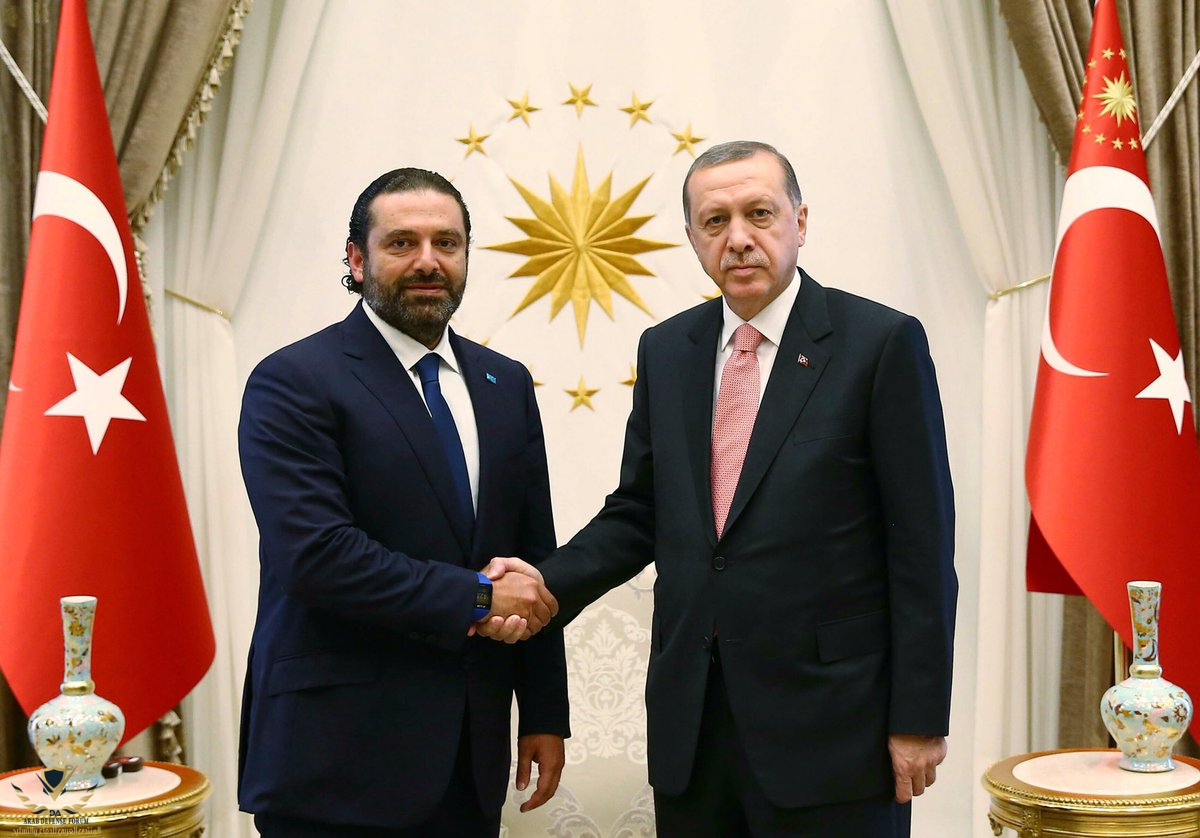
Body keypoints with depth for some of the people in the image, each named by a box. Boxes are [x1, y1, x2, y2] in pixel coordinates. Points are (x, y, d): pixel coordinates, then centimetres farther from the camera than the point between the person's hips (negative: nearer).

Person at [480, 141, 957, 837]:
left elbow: (922, 544, -7)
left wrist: (919, 716, -9)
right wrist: (549, 584, -5)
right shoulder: (665, 351, 9)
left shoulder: (883, 342, -7)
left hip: (827, 716, -4)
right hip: (691, 719, 5)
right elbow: (639, 513, 13)